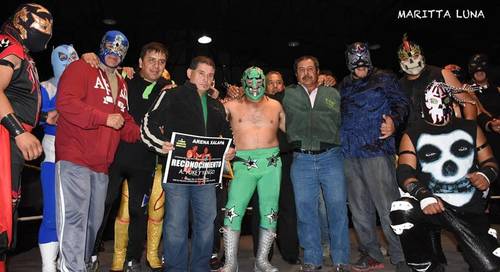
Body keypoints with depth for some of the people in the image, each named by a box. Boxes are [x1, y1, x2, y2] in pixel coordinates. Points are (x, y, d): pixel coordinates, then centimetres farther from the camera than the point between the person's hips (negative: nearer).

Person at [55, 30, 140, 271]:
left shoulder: (122, 84, 22)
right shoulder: (81, 68, 0)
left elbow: (126, 126, 25)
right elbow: (65, 102, -16)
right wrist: (105, 118, -17)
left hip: (101, 165, 7)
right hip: (74, 160, -7)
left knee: (93, 221, 14)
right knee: (74, 218, -11)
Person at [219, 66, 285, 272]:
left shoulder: (275, 106, 14)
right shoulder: (232, 106, 9)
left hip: (271, 163, 2)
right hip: (243, 164, -2)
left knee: (270, 212, 4)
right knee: (234, 211, -11)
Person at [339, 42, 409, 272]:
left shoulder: (383, 79, 7)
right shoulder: (344, 86, 19)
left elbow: (401, 103, -1)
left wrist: (394, 121, -18)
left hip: (376, 150, -5)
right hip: (349, 153, 5)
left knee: (387, 207, -7)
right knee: (359, 208, 10)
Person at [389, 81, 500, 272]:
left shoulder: (470, 128, 9)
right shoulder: (412, 135, 1)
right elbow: (404, 172, -11)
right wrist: (424, 195, -29)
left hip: (471, 210, 2)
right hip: (434, 206, -2)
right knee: (401, 211, -33)